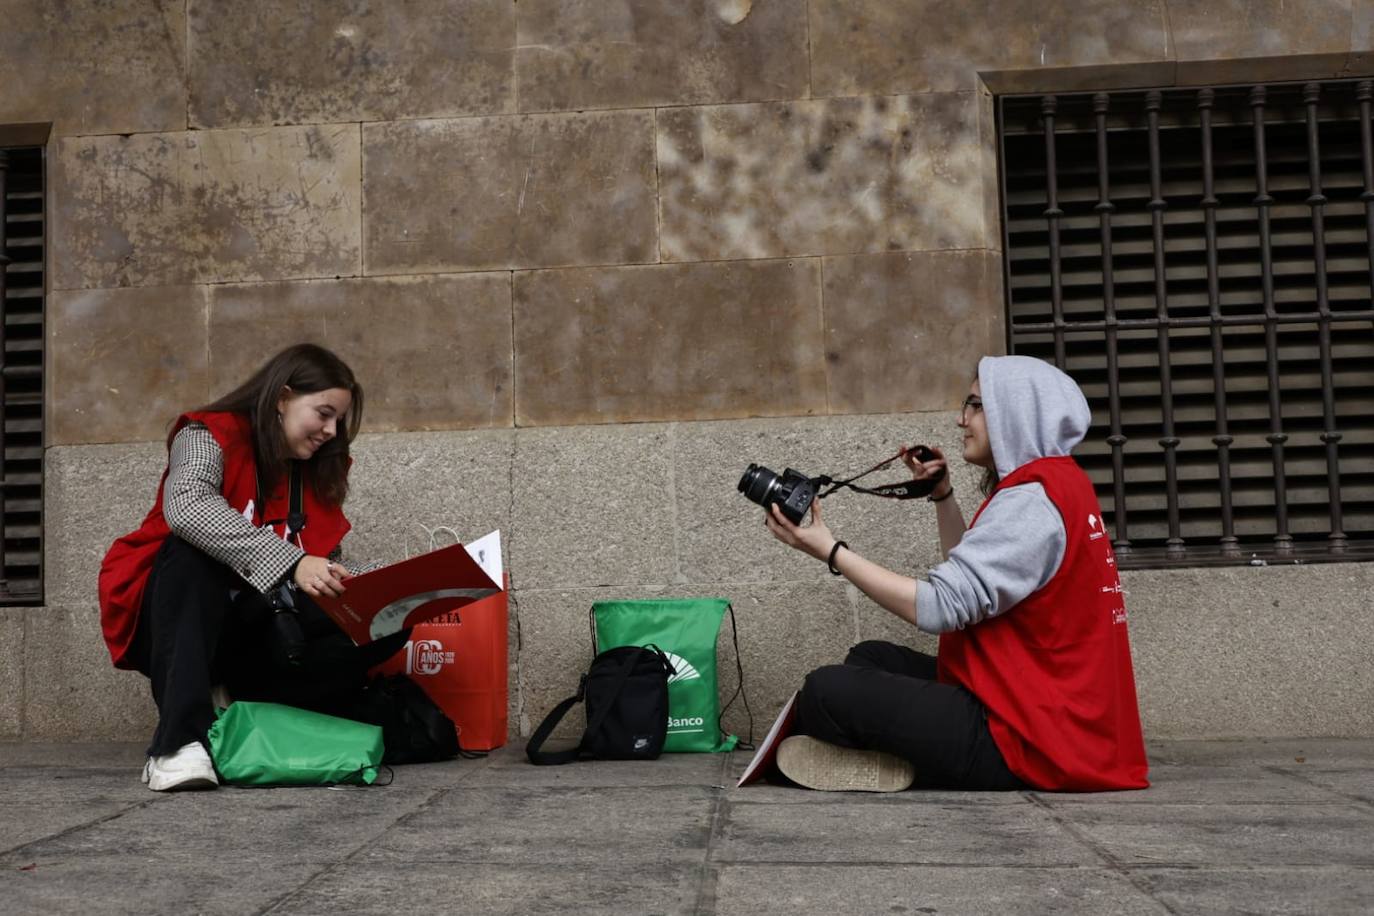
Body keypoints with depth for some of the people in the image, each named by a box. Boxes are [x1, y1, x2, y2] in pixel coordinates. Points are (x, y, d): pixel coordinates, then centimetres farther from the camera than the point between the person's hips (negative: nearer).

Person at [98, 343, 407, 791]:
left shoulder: (316, 473, 10)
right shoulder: (209, 436, -9)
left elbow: (329, 565, 4)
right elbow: (187, 507, -31)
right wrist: (290, 562, -41)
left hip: (251, 635, 4)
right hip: (168, 623, -4)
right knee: (193, 551, -36)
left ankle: (237, 704, -13)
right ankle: (179, 738, -40)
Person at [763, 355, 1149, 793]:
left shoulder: (1035, 499, -17)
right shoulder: (1052, 486, 14)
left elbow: (937, 606, -22)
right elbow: (968, 571, 25)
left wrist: (830, 550, -17)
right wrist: (941, 494, 15)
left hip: (1030, 740, -11)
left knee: (827, 690, -18)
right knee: (871, 659, 19)